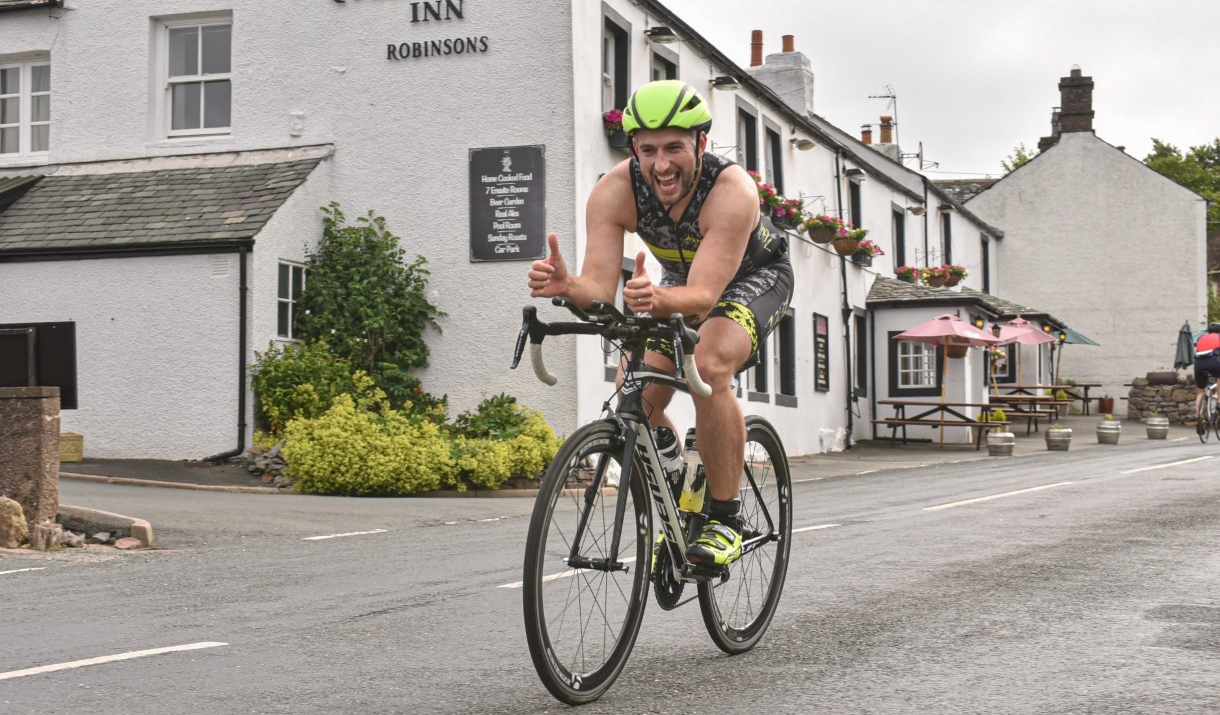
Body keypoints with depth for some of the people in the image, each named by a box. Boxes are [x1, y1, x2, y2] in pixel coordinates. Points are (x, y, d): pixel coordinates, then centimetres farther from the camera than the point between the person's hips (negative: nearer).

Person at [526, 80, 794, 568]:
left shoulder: (732, 191, -38)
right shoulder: (614, 192, -27)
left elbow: (704, 295, -46)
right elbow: (598, 288, -33)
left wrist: (660, 299, -67)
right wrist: (565, 285, -55)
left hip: (754, 276, -5)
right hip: (681, 278, 5)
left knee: (710, 367, -34)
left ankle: (724, 520, -20)